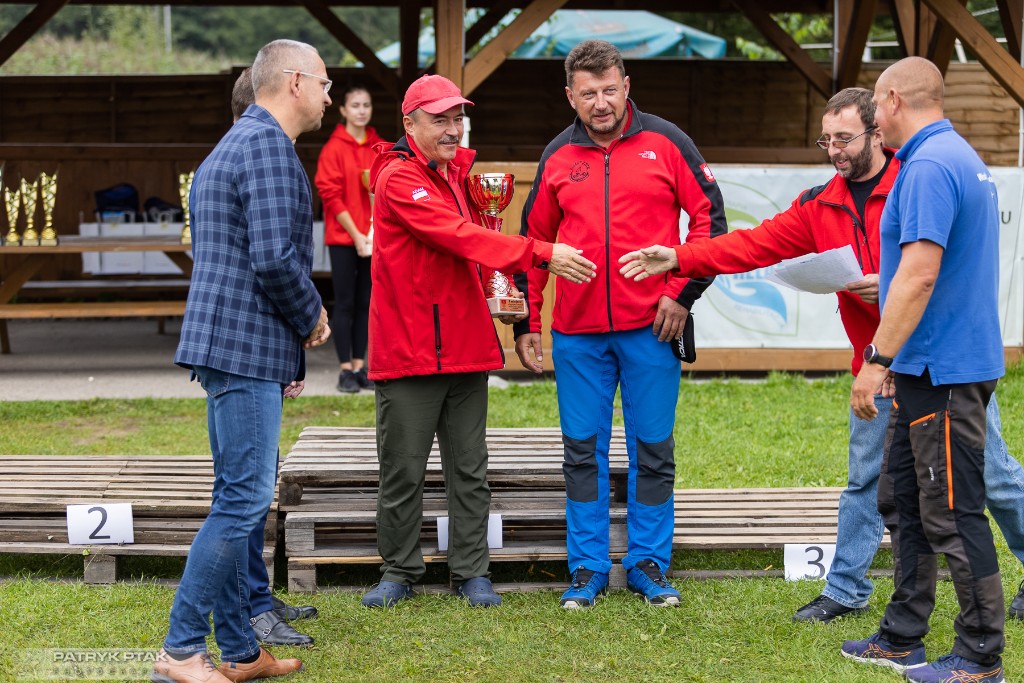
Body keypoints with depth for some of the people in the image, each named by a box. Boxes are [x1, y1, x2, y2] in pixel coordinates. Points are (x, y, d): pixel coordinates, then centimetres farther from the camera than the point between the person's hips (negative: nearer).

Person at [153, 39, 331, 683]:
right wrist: (312, 317, -5)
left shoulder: (233, 145, 21)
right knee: (243, 501, -8)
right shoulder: (268, 146, -12)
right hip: (246, 348, -11)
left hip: (229, 345, 11)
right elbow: (275, 258, -22)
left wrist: (290, 350, 19)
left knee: (241, 498, 12)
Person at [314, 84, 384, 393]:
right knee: (345, 303, -1)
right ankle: (345, 370, 3)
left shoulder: (379, 147, 7)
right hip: (343, 237, -4)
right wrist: (356, 236, -12)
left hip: (372, 237, 4)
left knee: (366, 302, 7)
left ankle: (359, 367, 13)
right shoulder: (334, 148, -6)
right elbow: (331, 195, -10)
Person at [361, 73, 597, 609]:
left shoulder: (455, 173, 16)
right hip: (407, 351, -7)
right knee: (403, 469, 2)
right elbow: (462, 238, -23)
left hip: (465, 347, 7)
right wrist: (542, 255, -28)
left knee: (469, 469, 9)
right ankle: (399, 571, 16)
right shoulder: (399, 179, -12)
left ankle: (471, 572, 16)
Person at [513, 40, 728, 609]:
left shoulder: (665, 142, 0)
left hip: (650, 326, -2)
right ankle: (588, 569, 16)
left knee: (653, 449, 6)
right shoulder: (558, 157, 7)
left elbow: (709, 216, 2)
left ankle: (649, 564, 18)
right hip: (577, 332, 2)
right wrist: (528, 322, 12)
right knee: (583, 449, 6)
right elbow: (533, 241, 14)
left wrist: (682, 292, -4)